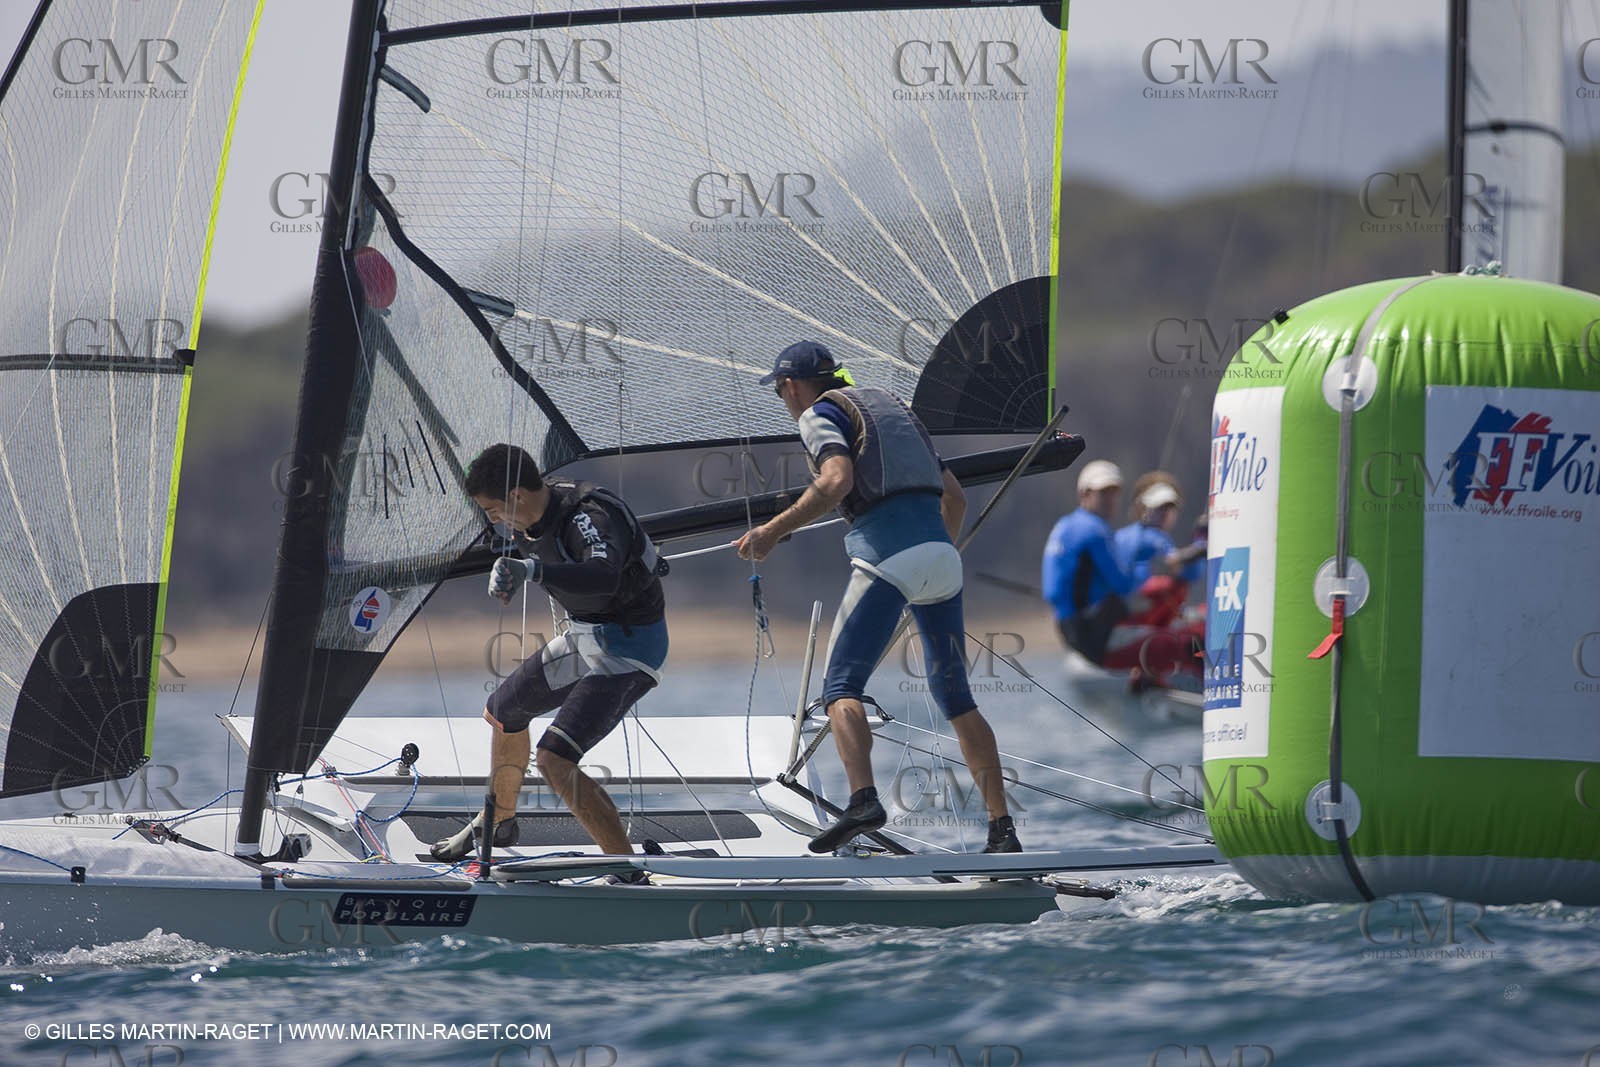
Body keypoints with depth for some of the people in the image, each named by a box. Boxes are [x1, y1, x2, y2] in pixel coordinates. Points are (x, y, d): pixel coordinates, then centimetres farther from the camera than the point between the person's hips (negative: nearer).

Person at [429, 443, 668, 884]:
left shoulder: (590, 517, -31)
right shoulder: (533, 519, -3)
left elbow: (604, 577, -53)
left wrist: (532, 570, -64)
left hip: (628, 648, -10)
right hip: (583, 636, 10)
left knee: (554, 760, -23)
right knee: (502, 712, 27)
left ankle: (629, 876, -21)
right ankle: (499, 822, 53)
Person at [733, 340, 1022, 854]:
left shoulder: (821, 413, 5)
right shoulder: (890, 406, 27)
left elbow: (837, 480, -16)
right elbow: (955, 495, 30)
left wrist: (772, 531, -14)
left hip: (888, 559, -7)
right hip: (941, 555, 7)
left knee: (841, 686, -5)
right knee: (954, 695, 12)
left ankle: (864, 799, -29)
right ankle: (1002, 828, 5)